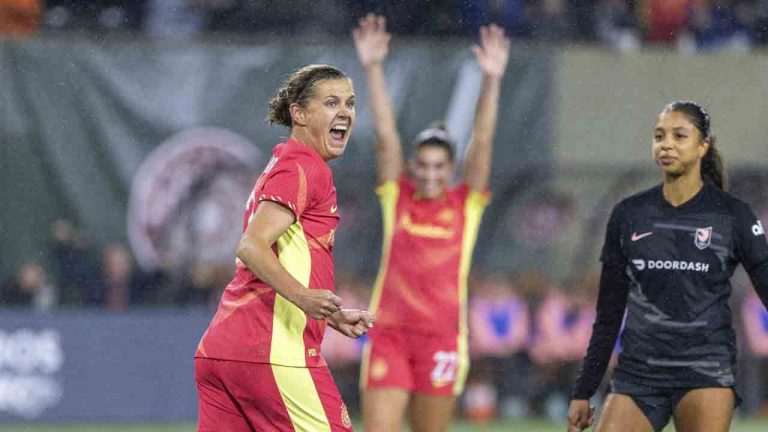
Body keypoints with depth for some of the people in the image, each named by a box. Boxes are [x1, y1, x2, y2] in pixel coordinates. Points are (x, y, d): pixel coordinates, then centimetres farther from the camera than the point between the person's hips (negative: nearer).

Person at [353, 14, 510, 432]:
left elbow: (482, 142, -4)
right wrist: (372, 68, -5)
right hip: (388, 334, 0)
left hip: (442, 338, 0)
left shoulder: (466, 205, 5)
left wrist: (492, 80, -14)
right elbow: (386, 135, 1)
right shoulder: (397, 198, 7)